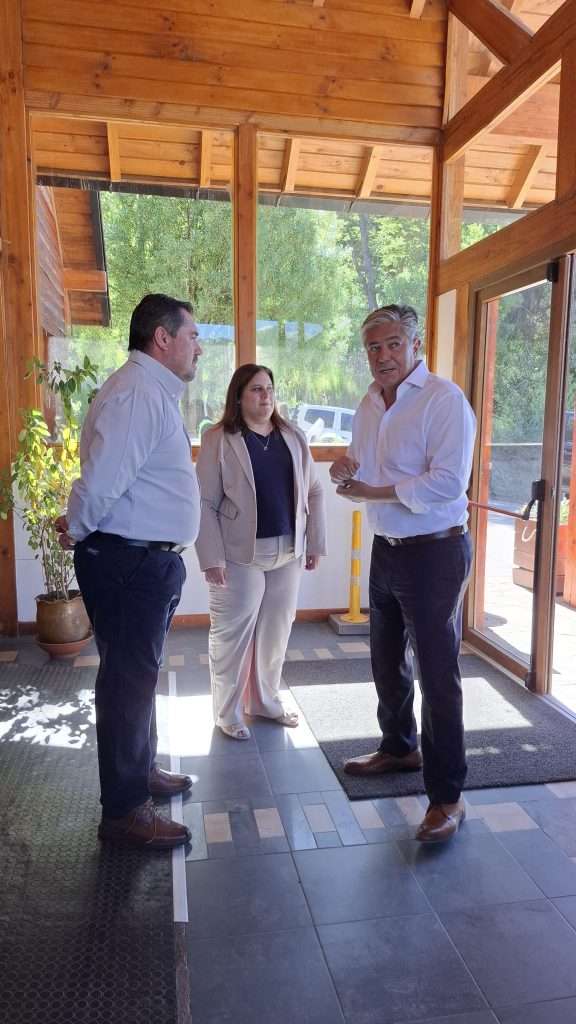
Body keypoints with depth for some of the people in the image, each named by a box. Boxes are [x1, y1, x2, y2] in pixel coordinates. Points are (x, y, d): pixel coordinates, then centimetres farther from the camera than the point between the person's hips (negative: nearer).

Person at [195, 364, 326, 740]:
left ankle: (266, 701, 32)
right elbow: (205, 503, -10)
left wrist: (315, 543, 7)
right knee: (232, 634, 5)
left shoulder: (294, 438, 8)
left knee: (276, 632, 14)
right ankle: (228, 713, 21)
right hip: (240, 555, -5)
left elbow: (314, 492, 11)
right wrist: (212, 558, -15)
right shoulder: (218, 440, -7)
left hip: (287, 553, 5)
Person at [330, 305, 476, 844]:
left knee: (437, 673, -1)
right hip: (386, 550, 8)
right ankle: (399, 747, 44)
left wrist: (375, 491, -19)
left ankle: (446, 795, 13)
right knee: (387, 662, 21)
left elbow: (448, 482, -25)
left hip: (434, 552, -8)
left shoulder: (444, 399, -15)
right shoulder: (369, 405, 10)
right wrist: (344, 473, -7)